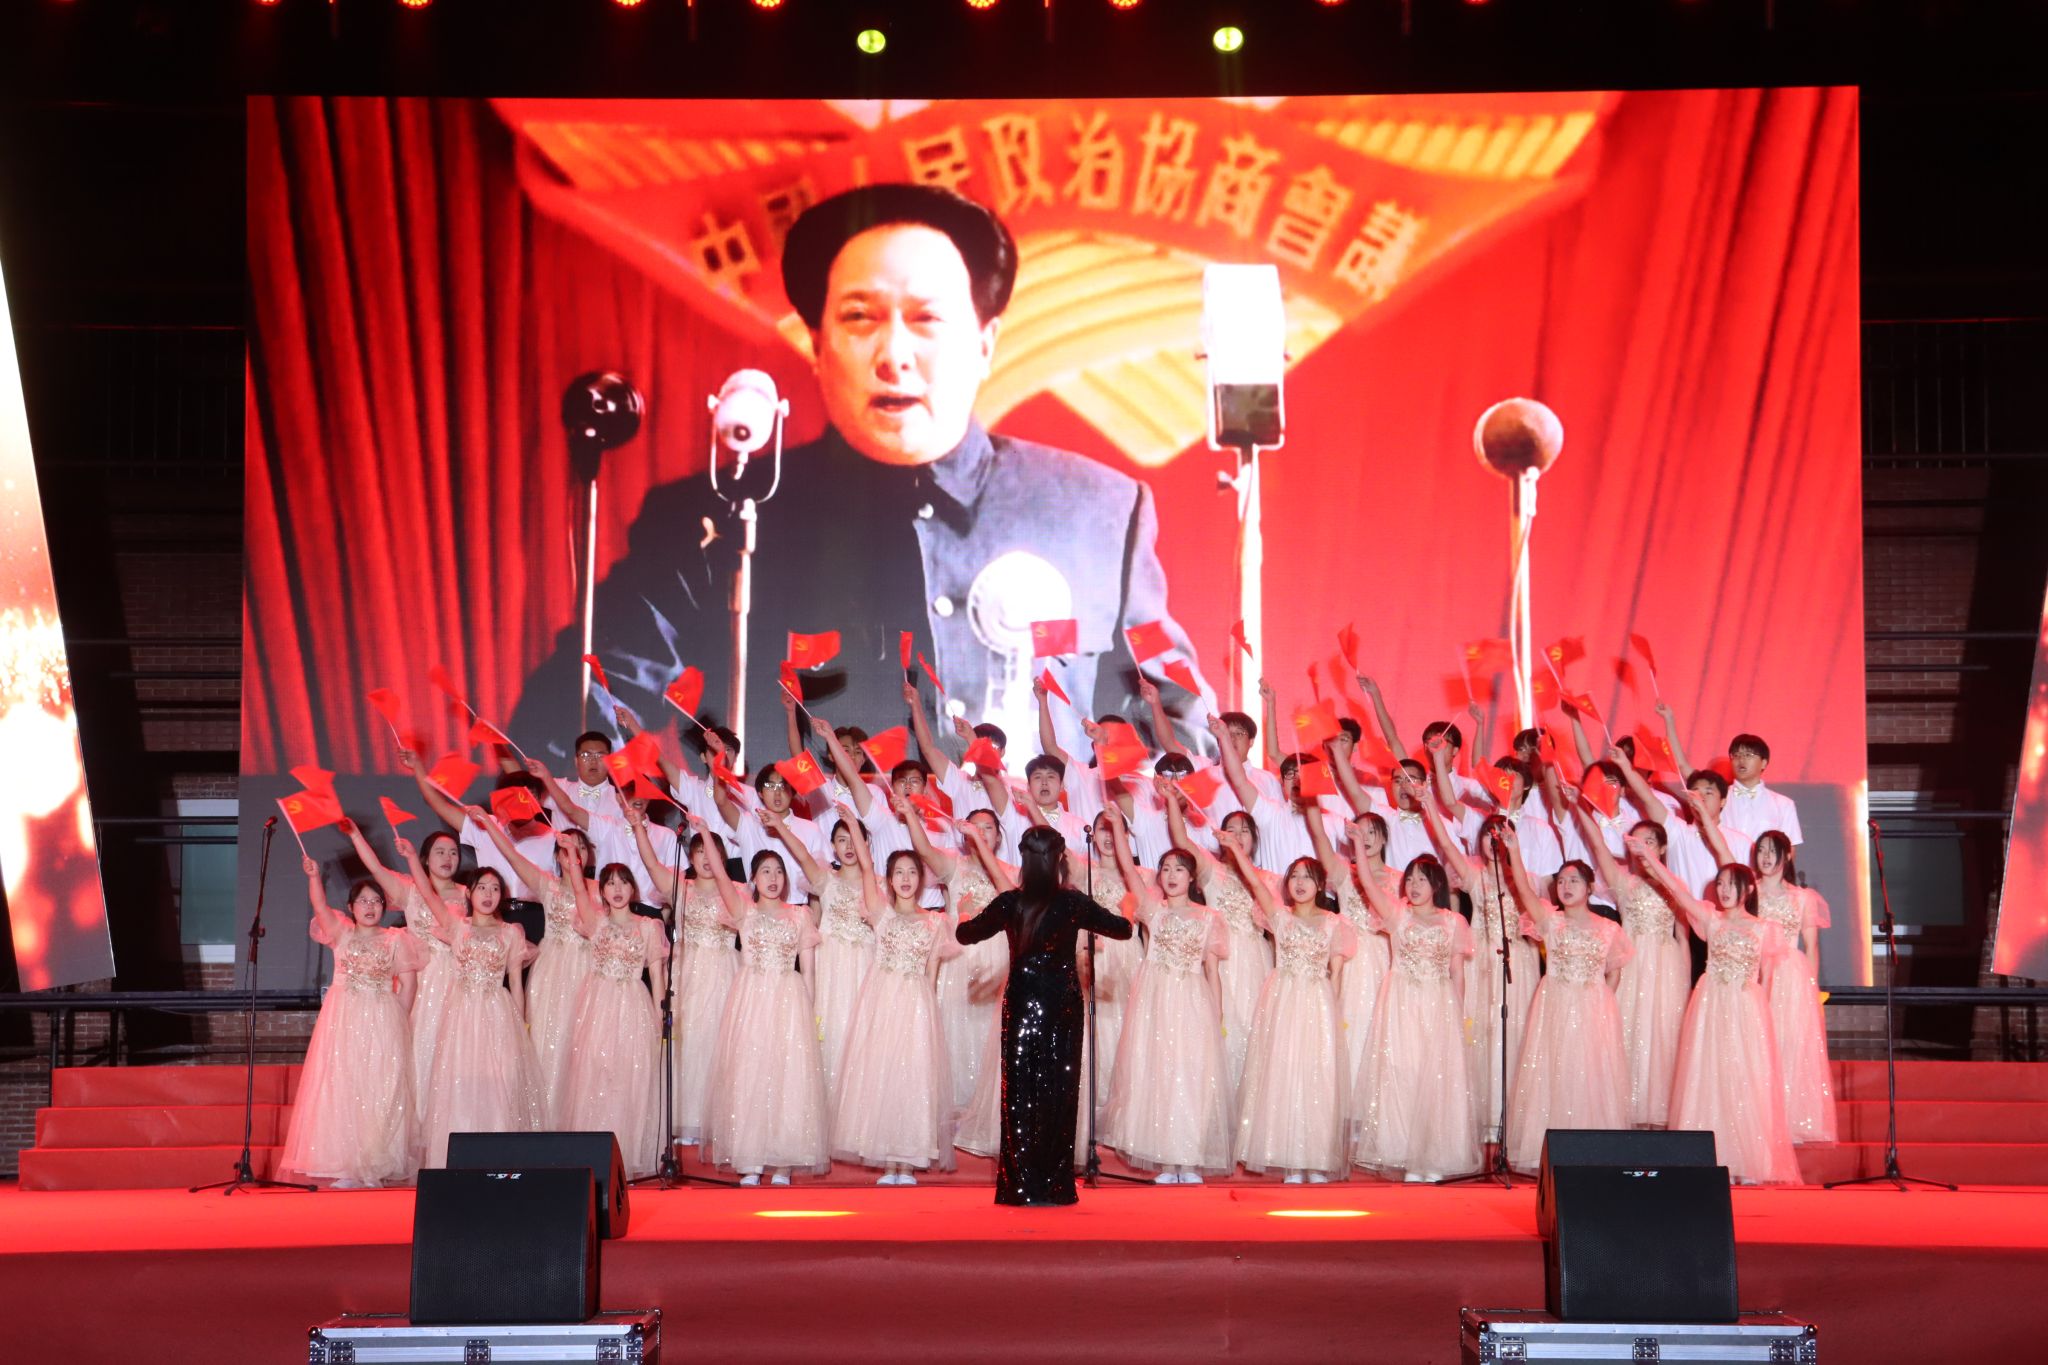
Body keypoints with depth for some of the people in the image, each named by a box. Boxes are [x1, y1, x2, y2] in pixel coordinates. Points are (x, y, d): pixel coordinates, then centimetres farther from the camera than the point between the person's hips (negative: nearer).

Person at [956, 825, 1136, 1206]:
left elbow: (965, 934, 8)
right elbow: (1123, 929, 5)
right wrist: (1127, 920, 27)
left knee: (1021, 1091, 5)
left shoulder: (1010, 903, -6)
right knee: (1059, 1091, 7)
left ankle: (1023, 1186, 3)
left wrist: (962, 920, 30)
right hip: (1063, 1005, 0)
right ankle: (1056, 1186, 9)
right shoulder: (1073, 903, -6)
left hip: (1021, 1004, 0)